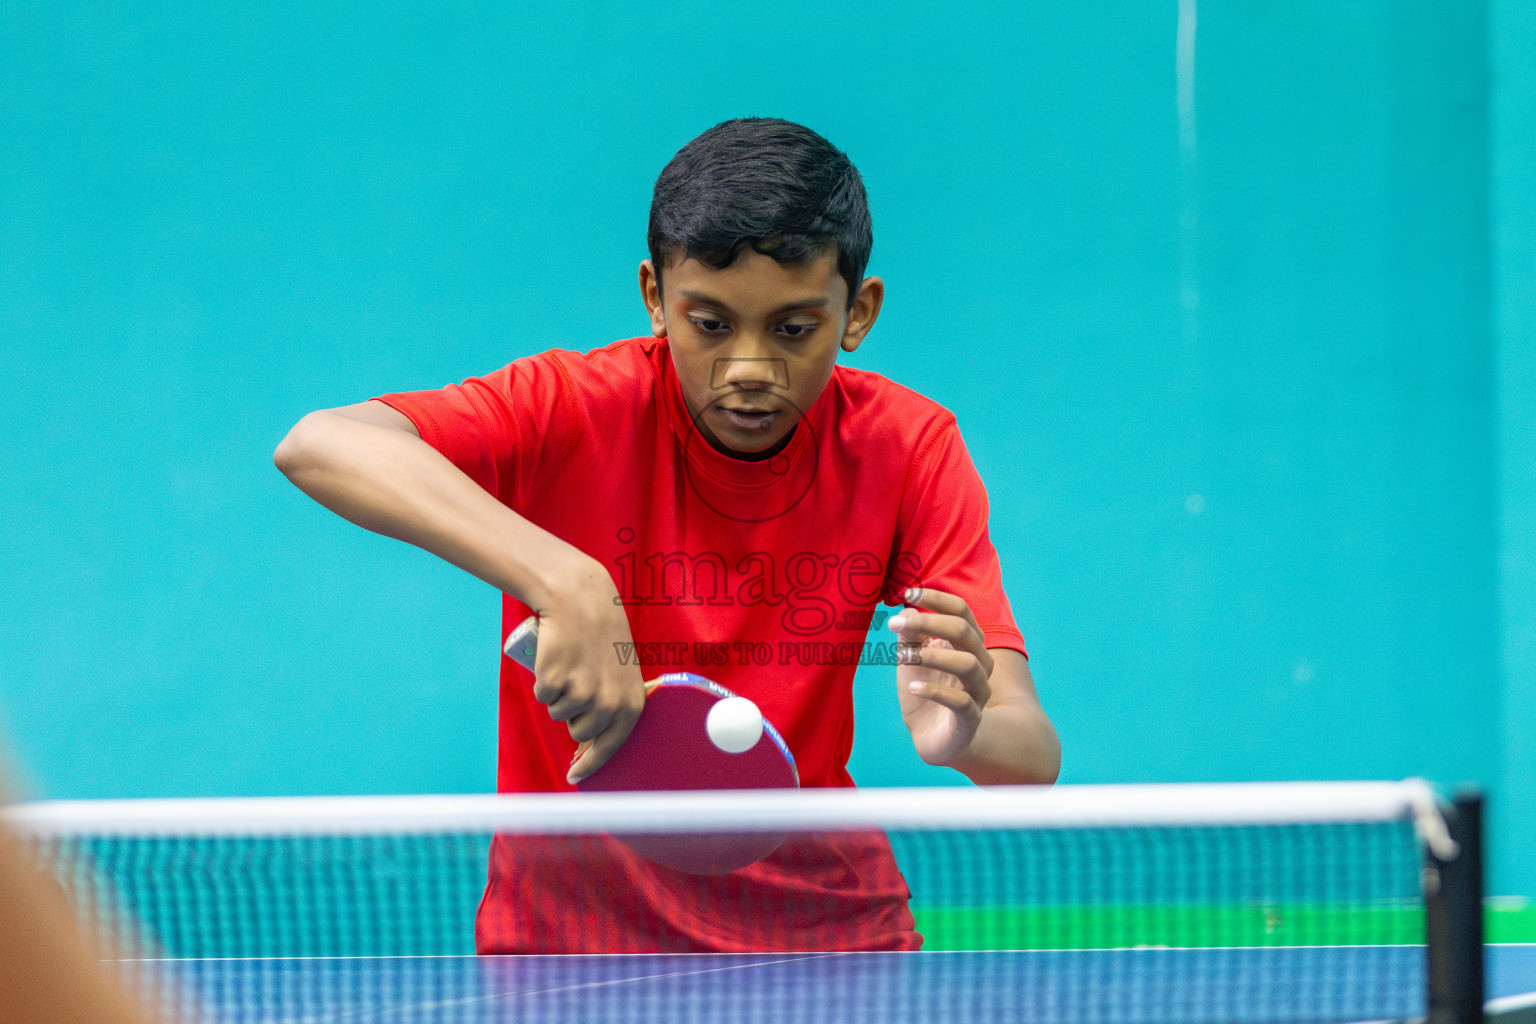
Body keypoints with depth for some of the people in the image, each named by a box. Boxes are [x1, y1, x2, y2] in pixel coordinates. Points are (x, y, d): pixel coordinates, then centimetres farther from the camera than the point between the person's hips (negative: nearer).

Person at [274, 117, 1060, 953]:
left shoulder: (908, 447, -8)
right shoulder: (576, 411, -15)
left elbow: (1032, 756, -15)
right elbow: (317, 445, -32)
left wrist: (964, 735, -39)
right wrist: (562, 582, -43)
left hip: (825, 933, 3)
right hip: (574, 939, -3)